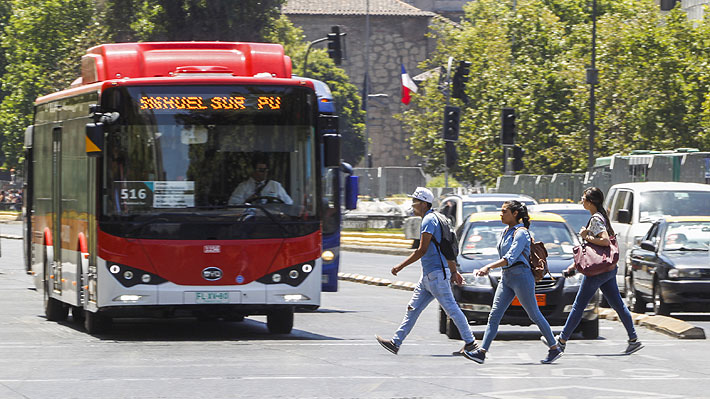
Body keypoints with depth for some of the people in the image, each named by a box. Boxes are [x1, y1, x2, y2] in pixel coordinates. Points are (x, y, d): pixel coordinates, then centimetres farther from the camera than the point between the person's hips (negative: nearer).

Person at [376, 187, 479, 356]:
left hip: (436, 274, -10)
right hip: (428, 276, 10)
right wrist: (454, 271, 26)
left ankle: (470, 342, 2)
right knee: (413, 308, 7)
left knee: (451, 308, -4)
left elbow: (422, 250, -19)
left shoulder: (429, 220, -14)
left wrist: (401, 266, -16)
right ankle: (396, 342, 6)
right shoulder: (435, 219, 18)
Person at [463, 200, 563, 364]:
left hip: (521, 276, -8)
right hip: (506, 277, 8)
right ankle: (482, 352, -7)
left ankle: (555, 349, 11)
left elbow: (510, 258, -23)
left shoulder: (521, 233, -13)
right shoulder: (505, 232, 14)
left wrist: (488, 267, -30)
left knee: (534, 315, -1)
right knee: (494, 315, -2)